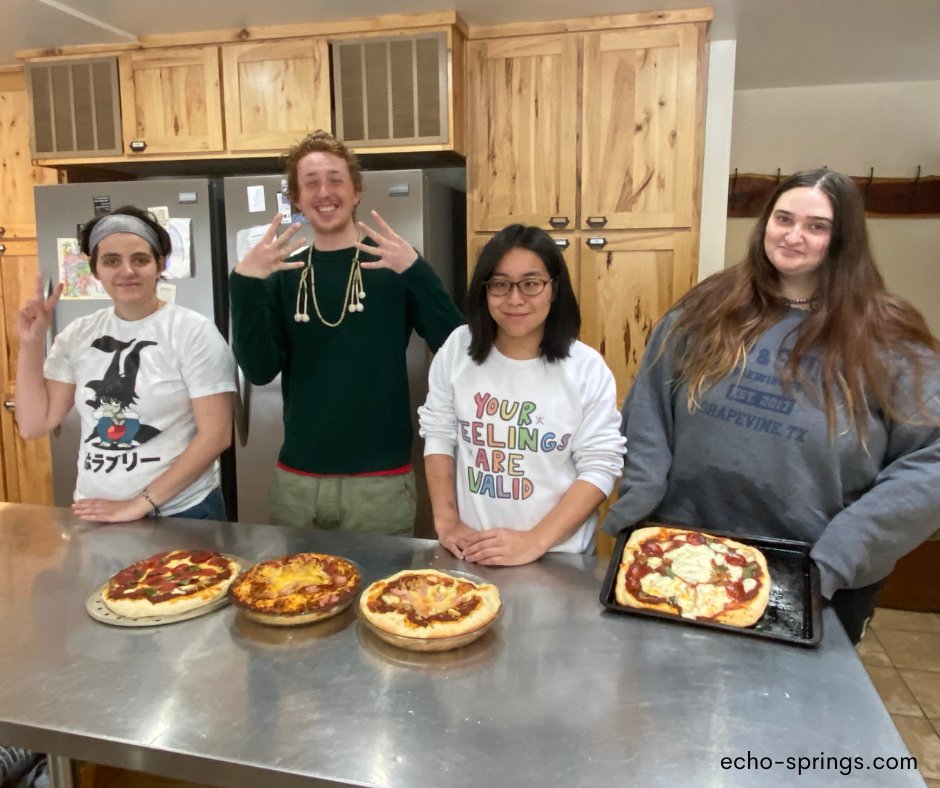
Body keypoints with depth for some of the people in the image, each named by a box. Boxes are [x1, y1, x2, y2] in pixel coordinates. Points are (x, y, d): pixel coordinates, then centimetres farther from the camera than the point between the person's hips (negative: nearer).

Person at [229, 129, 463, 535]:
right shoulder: (283, 277, 4)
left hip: (379, 480, -2)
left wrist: (416, 270, -26)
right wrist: (245, 282, -17)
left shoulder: (394, 266, -5)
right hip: (296, 479, 3)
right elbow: (259, 370, -5)